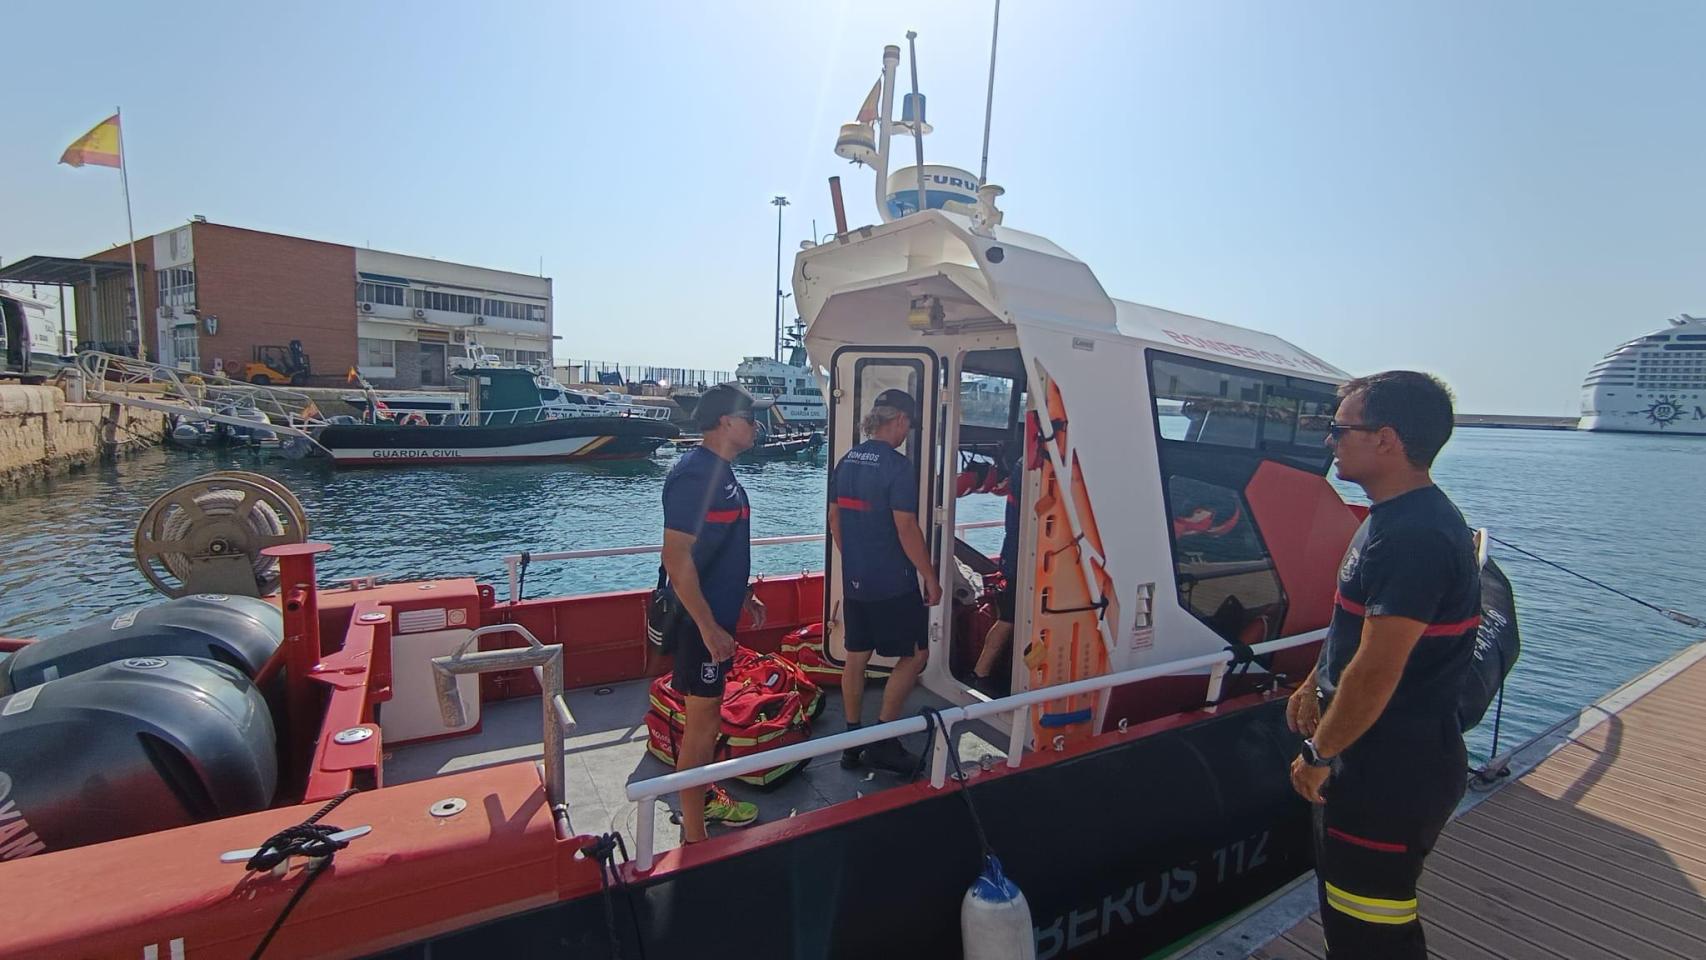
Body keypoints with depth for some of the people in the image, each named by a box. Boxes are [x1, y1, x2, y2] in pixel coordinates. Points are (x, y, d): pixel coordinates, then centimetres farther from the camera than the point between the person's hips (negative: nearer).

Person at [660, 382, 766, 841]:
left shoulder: (721, 472, 10)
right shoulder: (694, 473, -22)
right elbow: (676, 556, -26)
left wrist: (744, 596, 21)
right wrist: (708, 627, -25)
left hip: (718, 613, 10)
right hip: (700, 619, -10)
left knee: (709, 714, 22)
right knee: (702, 722, 0)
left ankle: (705, 797, 39)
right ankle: (694, 836, 14)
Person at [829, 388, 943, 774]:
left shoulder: (846, 461, 7)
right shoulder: (897, 466, -16)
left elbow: (834, 518, 14)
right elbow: (906, 528, -19)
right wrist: (931, 578, -11)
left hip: (854, 580, 8)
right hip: (894, 584, -7)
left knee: (856, 657, 13)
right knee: (915, 654, 8)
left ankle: (853, 744, 23)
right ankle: (883, 740, 8)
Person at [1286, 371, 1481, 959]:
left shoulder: (1412, 537, -26)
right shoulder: (1398, 517, 9)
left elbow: (1377, 672, -27)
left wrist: (1319, 754, -17)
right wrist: (1315, 684, 15)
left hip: (1392, 776, -10)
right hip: (1382, 761, 10)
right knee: (1346, 910, 26)